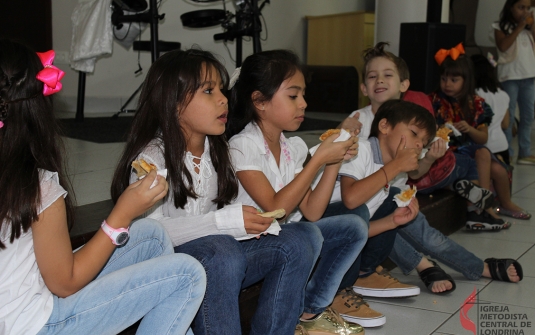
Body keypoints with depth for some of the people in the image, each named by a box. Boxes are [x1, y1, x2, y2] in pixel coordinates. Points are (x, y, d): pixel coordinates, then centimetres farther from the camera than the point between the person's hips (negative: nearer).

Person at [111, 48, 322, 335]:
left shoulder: (216, 150, 11)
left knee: (302, 238, -8)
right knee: (220, 250, -38)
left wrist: (244, 221, -9)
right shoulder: (151, 158, -13)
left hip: (215, 260, 7)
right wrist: (224, 222, -28)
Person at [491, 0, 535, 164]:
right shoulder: (501, 27, -1)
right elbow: (503, 46, -18)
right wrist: (519, 28, -14)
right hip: (510, 76, -6)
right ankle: (506, 154, 1)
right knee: (508, 116, -4)